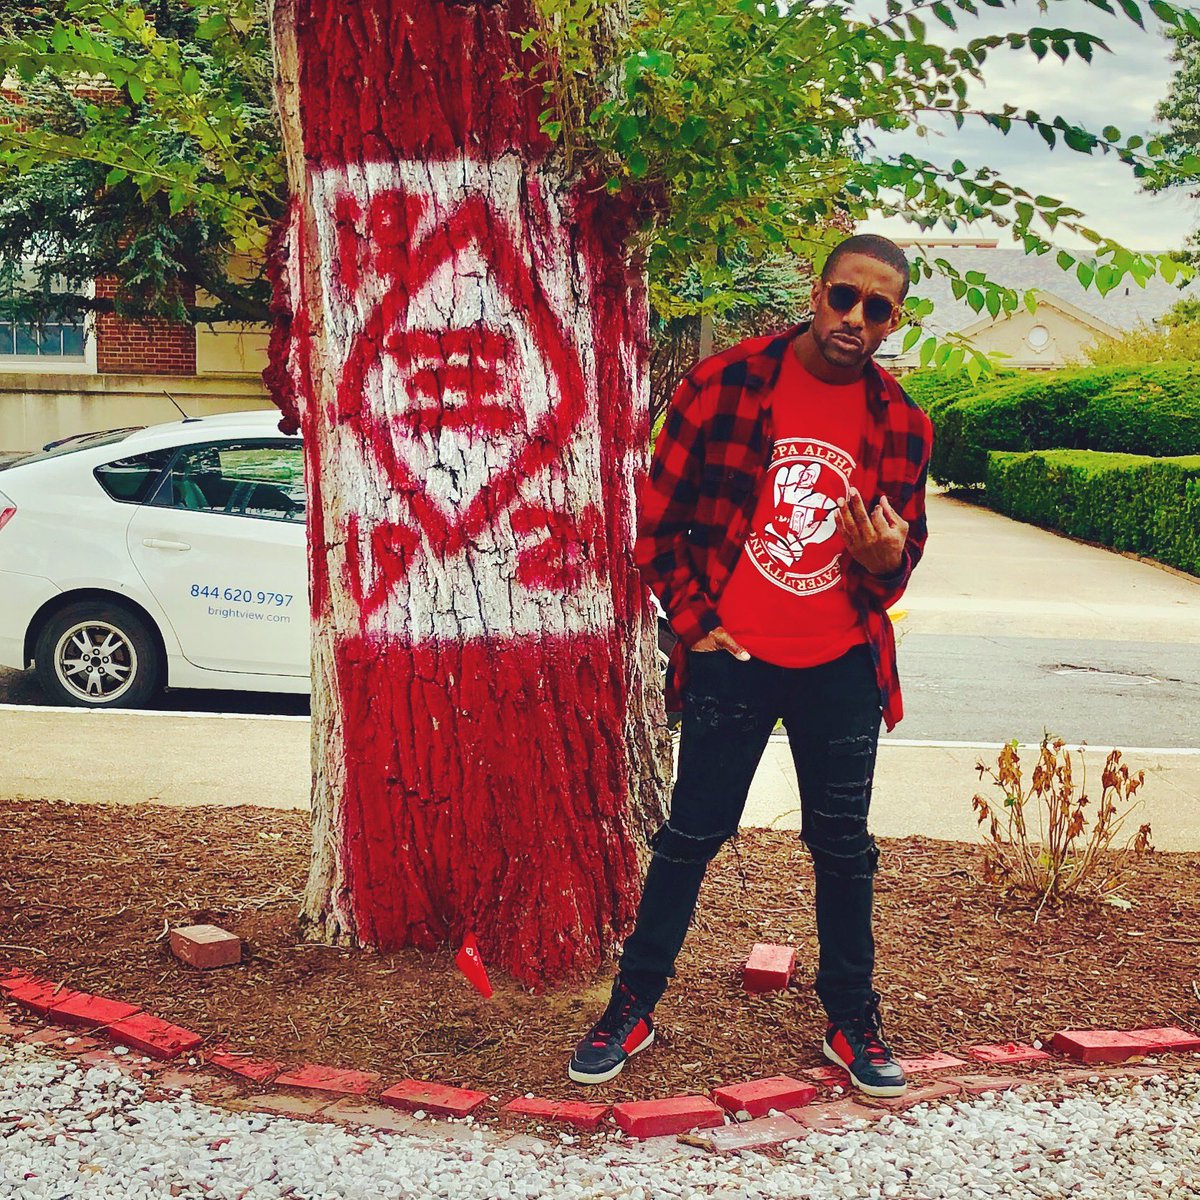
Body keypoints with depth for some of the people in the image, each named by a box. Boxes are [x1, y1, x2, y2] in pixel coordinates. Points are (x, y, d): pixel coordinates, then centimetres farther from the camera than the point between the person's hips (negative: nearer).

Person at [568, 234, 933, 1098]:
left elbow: (903, 553, 10)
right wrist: (694, 623, -5)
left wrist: (886, 560, -14)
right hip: (732, 657, -2)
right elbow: (660, 518, -2)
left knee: (843, 846, 11)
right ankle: (633, 1007, 22)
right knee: (693, 833, 6)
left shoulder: (900, 423, -1)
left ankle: (852, 1020, 28)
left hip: (841, 667, 3)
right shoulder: (723, 384, -9)